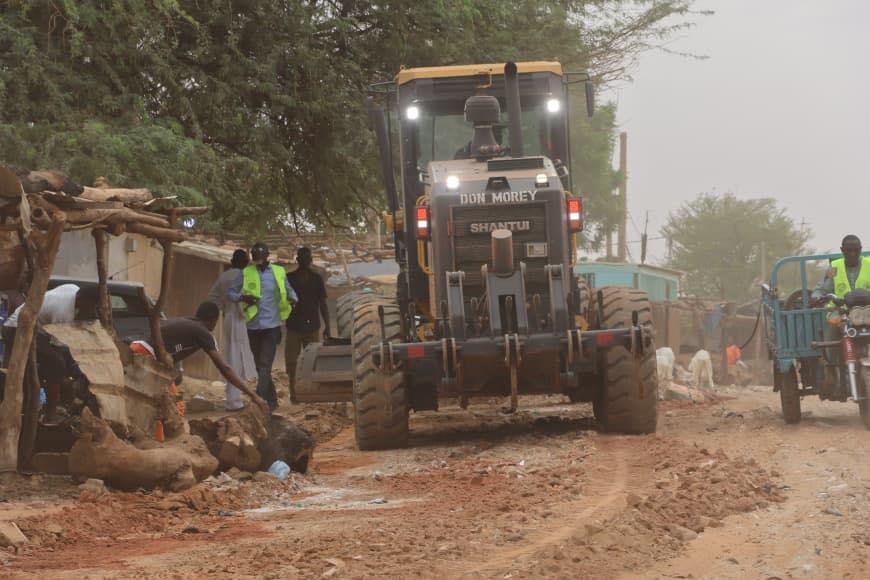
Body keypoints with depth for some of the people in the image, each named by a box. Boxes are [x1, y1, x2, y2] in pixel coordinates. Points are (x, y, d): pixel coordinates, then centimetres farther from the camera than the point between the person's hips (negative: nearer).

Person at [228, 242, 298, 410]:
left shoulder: (279, 272, 3)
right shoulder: (246, 273, 2)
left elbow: (289, 289, 16)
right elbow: (230, 293, 5)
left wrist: (293, 299, -6)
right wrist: (242, 298, -16)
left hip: (272, 325, -2)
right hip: (253, 326, 2)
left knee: (265, 365, -14)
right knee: (260, 365, 11)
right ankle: (272, 400, 24)